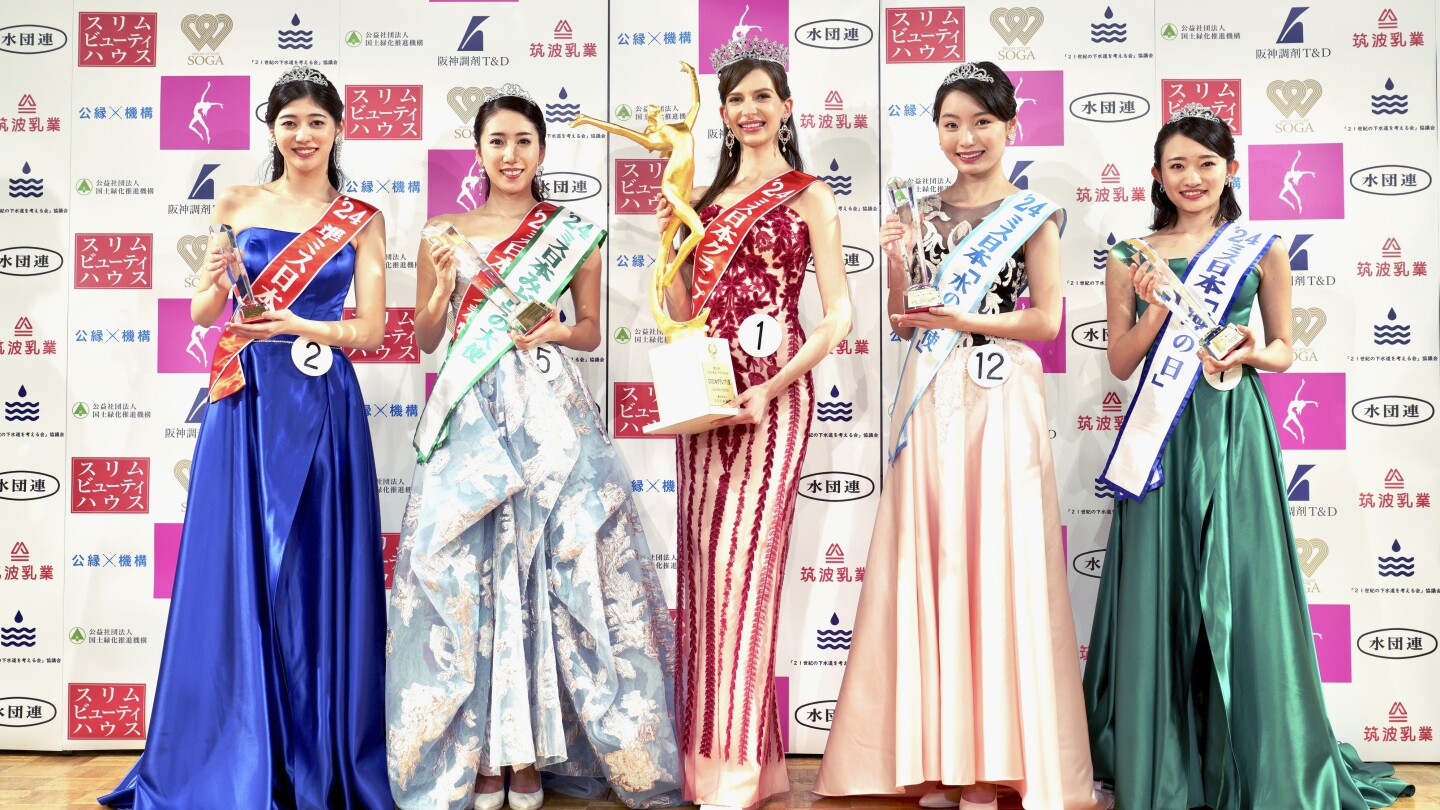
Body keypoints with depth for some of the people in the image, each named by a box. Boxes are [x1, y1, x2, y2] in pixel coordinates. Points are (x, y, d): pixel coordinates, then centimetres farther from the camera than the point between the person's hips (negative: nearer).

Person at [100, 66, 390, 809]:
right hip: (245, 405, 1)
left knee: (319, 579, 2)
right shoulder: (236, 204, 9)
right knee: (236, 573, 1)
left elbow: (370, 329, 0)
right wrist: (216, 281, -14)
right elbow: (202, 315, 7)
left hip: (324, 410, 0)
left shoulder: (361, 219, 7)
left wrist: (294, 325, -15)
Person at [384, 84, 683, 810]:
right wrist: (443, 287, -6)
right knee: (464, 568, -3)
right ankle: (475, 750, 9)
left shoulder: (573, 234, 8)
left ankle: (532, 751, 8)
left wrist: (555, 331, -7)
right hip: (471, 416, 1)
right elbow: (425, 339, 12)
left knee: (551, 566, -5)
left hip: (550, 416, -1)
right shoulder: (445, 233, 10)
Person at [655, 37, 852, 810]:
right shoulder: (707, 198, 17)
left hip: (769, 396, -5)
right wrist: (667, 240, 1)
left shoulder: (808, 198, 1)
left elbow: (838, 316, -6)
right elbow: (683, 312, 14)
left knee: (743, 562, -8)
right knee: (701, 562, 7)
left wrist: (772, 390, -17)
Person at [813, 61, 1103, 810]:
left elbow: (1047, 320, -3)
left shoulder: (1032, 214, 3)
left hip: (998, 402, -4)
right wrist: (897, 267, -4)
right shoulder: (925, 214, 14)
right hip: (928, 401, 4)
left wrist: (965, 320, -14)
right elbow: (902, 323, 13)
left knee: (995, 562, -3)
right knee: (928, 563, 2)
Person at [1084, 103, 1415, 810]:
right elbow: (1120, 362, 4)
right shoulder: (1132, 258, 6)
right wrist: (1160, 305, -11)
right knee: (1160, 589, 2)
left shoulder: (1261, 251, 6)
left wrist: (1251, 353, -10)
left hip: (1234, 432, 0)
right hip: (1163, 434, 0)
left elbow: (1285, 349, 12)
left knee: (1240, 588, 0)